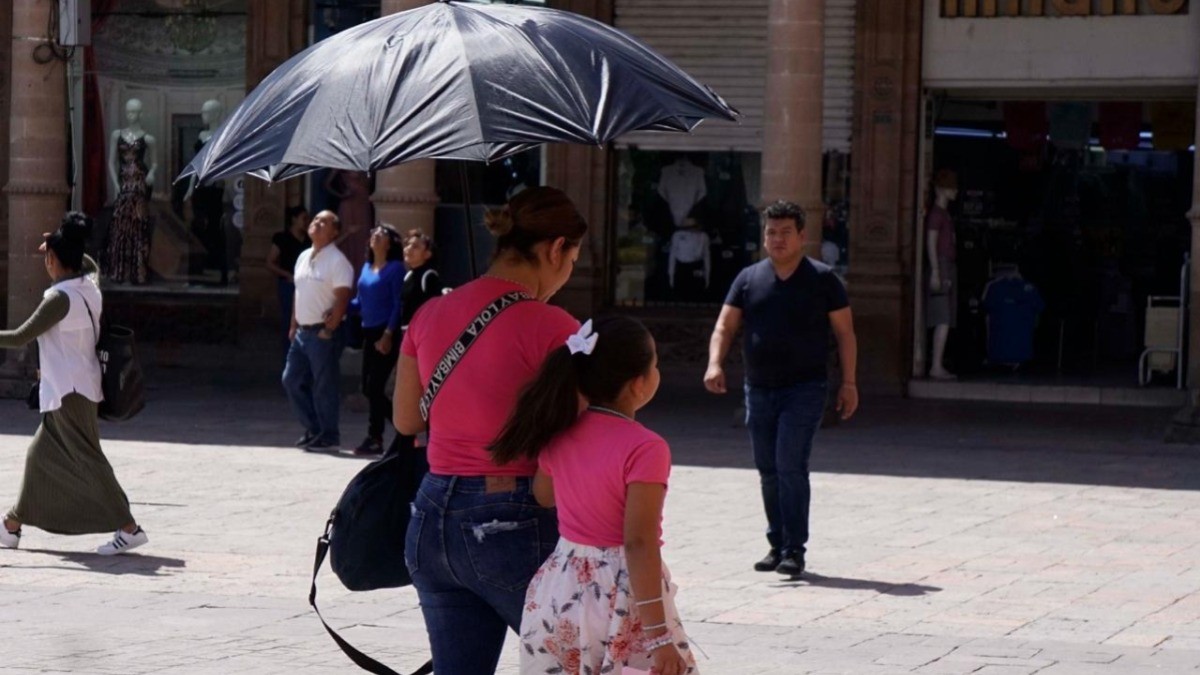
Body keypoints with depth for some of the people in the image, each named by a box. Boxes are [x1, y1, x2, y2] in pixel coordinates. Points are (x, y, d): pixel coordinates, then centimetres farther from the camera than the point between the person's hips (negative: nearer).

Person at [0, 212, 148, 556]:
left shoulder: (61, 298, -19)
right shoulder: (91, 287, 5)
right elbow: (89, 265, 32)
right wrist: (60, 245, 30)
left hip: (68, 392, -9)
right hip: (80, 388, 9)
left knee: (86, 460, -8)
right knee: (40, 456, 16)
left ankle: (129, 528, -10)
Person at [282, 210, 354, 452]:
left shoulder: (337, 261, -12)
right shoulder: (304, 258, 14)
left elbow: (342, 298, -16)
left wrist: (329, 330, -19)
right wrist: (294, 325, 16)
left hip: (323, 333, -8)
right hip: (303, 331, 9)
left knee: (324, 386, -3)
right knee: (292, 380, 11)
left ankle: (329, 437, 7)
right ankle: (313, 429, 22)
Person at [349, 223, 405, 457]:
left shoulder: (395, 268, -7)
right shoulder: (366, 267, 14)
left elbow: (398, 304, -11)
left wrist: (388, 334, -18)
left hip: (386, 334, -8)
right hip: (369, 332, 8)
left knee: (374, 386, -9)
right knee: (368, 388, 9)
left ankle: (374, 439, 0)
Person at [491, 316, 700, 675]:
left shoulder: (559, 435, 1)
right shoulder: (644, 448, -18)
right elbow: (639, 545, -21)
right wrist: (658, 634, -20)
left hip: (560, 593, 7)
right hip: (622, 597, -7)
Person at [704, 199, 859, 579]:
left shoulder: (822, 279, 0)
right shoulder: (749, 279, 7)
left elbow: (845, 332, 2)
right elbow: (725, 326, 3)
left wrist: (848, 382, -4)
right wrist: (715, 364, -15)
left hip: (804, 390, -4)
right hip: (759, 390, 4)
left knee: (790, 466, -13)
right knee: (768, 470, 10)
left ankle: (794, 550, -9)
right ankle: (777, 545, 21)